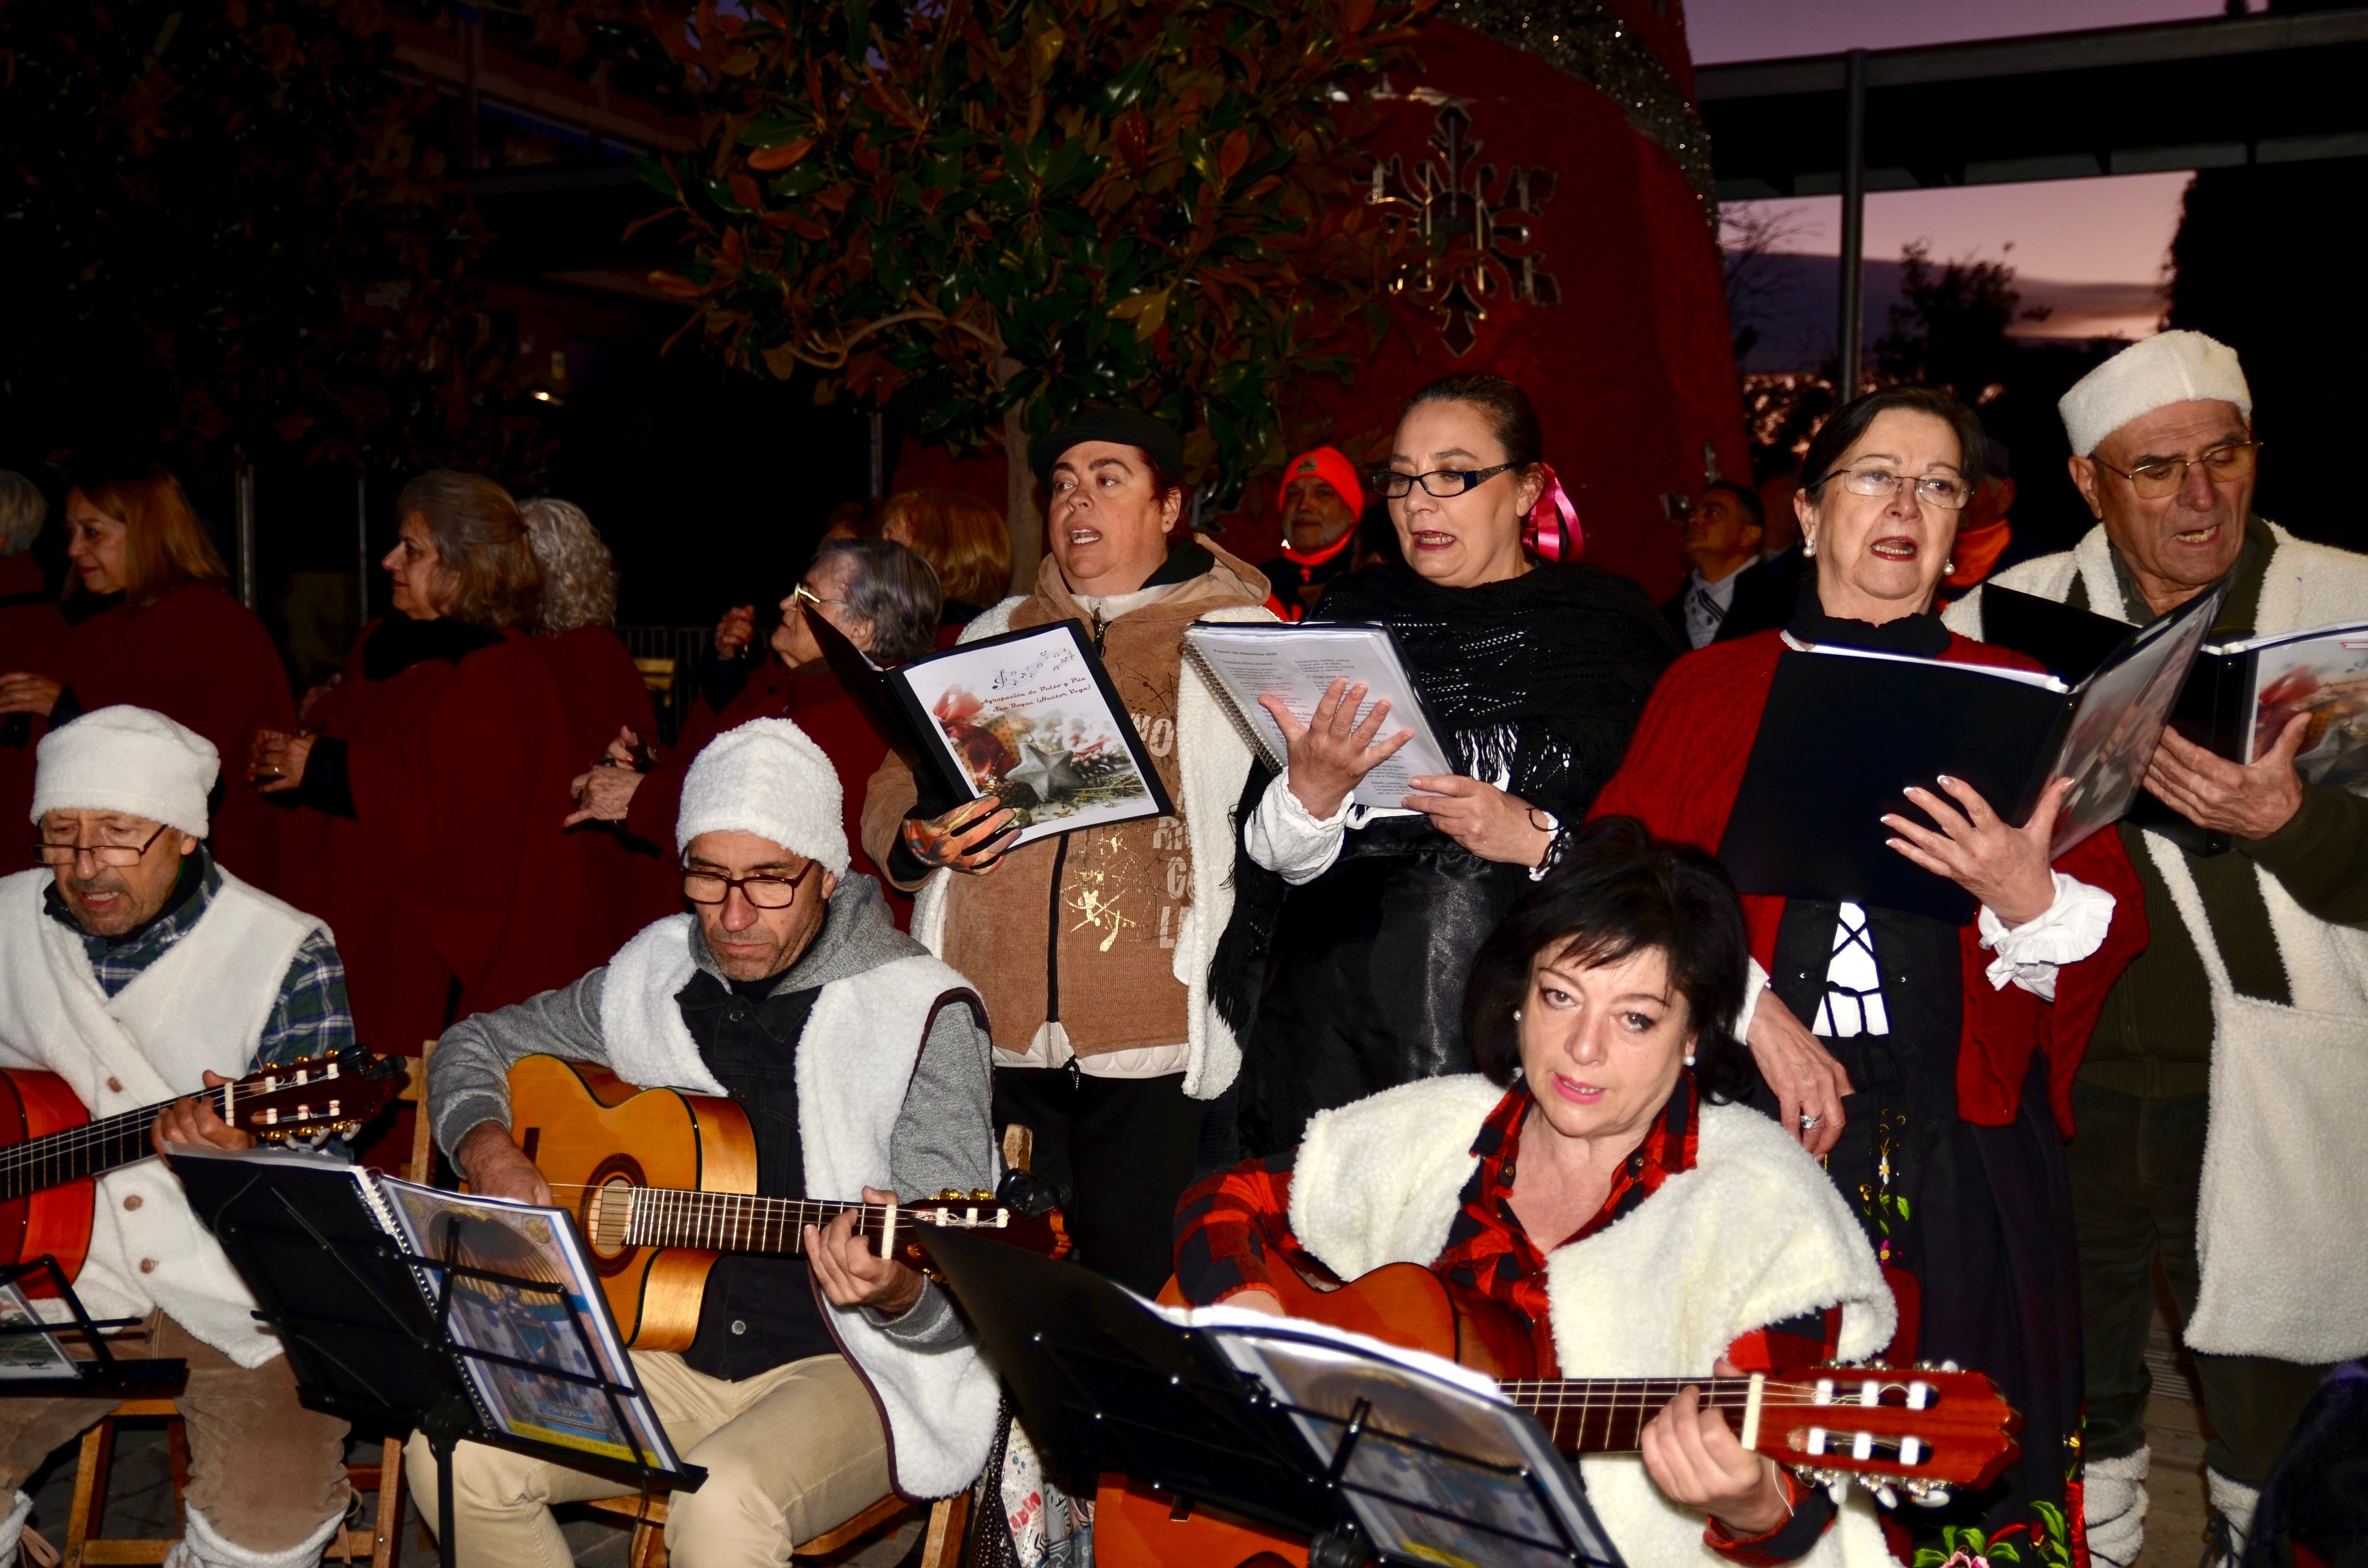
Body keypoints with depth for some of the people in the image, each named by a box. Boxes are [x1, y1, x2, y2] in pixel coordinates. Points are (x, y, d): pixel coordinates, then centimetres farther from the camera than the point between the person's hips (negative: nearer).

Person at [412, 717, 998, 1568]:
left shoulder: (923, 1013, -13)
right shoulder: (654, 975, 4)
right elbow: (477, 1043, 19)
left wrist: (893, 1292, -40)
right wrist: (489, 1153, -2)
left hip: (856, 1368, -5)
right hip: (671, 1344, 6)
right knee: (454, 1452, -15)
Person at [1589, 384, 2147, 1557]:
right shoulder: (1709, 689, 8)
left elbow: (2111, 934, 3)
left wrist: (2030, 899, -18)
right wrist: (1751, 1008, -12)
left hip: (1956, 1148, 1)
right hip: (1751, 1122, 0)